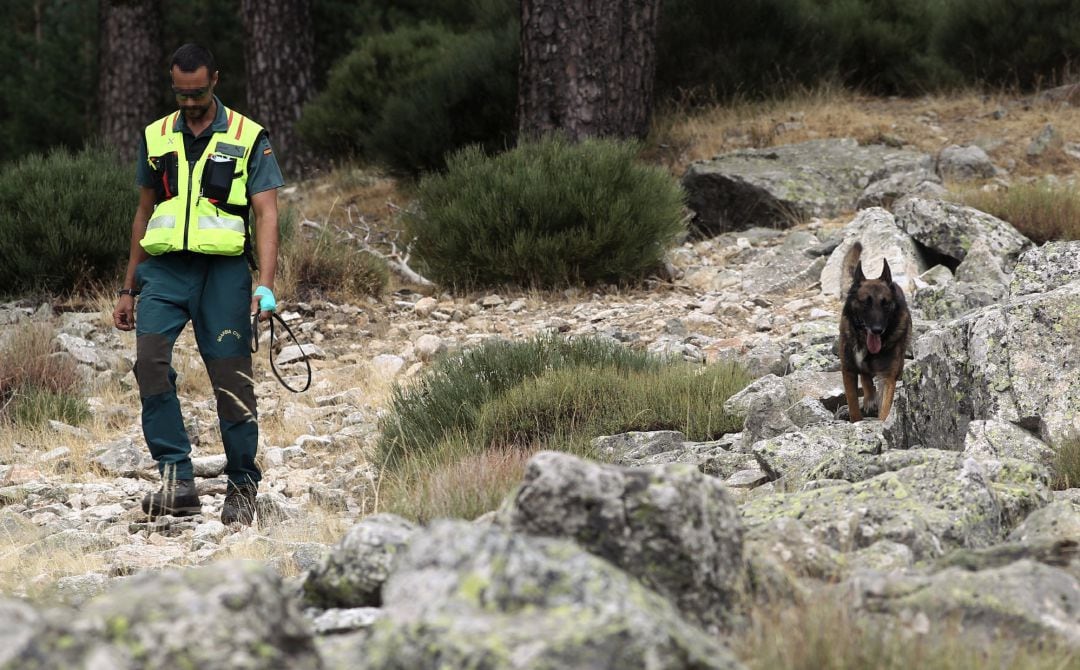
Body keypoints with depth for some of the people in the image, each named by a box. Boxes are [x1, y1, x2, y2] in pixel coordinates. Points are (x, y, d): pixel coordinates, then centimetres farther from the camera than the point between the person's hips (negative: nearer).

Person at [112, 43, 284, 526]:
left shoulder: (249, 138, 3)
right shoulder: (156, 137, 15)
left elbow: (266, 214, -2)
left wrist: (266, 285, -15)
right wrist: (128, 290, 19)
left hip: (223, 269, -2)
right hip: (164, 269, 2)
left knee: (231, 380, -3)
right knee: (150, 360, -20)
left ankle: (242, 487, 11)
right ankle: (177, 480, -20)